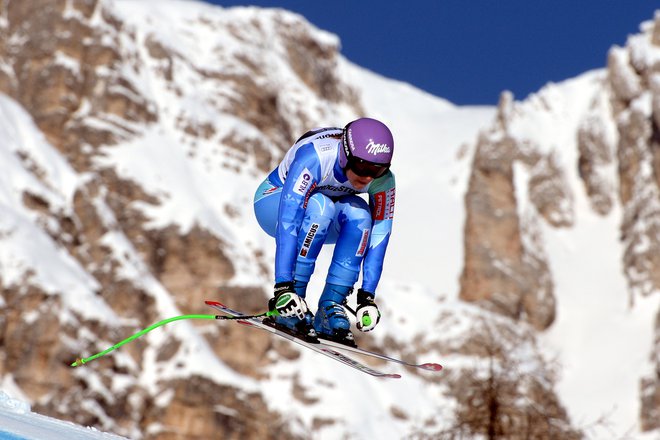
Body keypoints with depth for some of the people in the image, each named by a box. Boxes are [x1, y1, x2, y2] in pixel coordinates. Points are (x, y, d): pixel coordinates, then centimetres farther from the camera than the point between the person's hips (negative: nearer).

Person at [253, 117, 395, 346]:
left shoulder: (382, 179, -24)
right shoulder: (314, 158, -38)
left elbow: (379, 235, -19)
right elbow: (288, 222, -43)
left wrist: (367, 296, -24)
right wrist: (283, 286, -49)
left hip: (324, 219, 4)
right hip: (274, 202, -4)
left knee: (358, 212, -29)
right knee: (319, 206, -37)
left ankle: (330, 307, -22)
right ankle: (287, 309, -28)